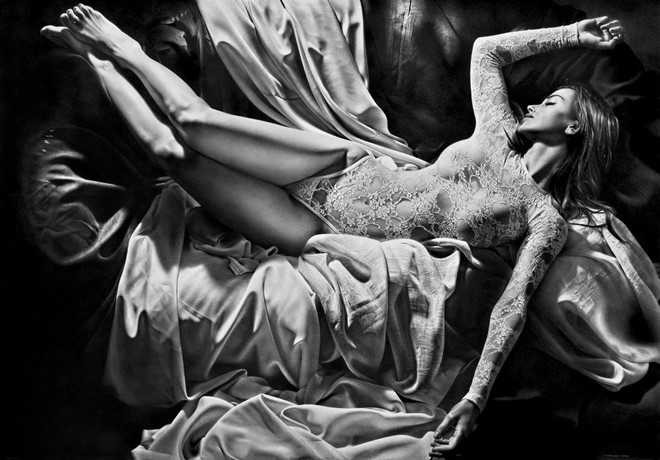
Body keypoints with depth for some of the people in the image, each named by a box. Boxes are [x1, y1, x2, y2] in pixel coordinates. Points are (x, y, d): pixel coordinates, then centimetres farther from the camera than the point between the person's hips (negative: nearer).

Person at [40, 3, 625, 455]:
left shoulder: (546, 217, -7)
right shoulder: (499, 133, 10)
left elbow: (515, 300, -20)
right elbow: (485, 48, 23)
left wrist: (477, 396, -32)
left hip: (329, 234, -5)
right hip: (350, 172, 5)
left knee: (177, 150, -12)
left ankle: (121, 51, 13)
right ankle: (107, 54, 18)